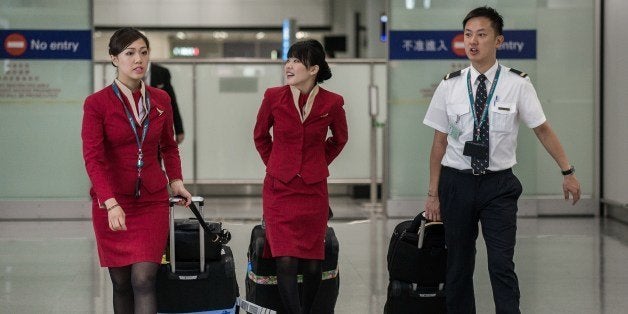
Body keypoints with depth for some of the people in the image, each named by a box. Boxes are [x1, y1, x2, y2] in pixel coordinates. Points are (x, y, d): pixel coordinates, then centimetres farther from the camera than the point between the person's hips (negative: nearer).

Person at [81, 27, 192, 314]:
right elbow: (93, 158, -15)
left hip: (152, 201, 2)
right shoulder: (97, 103, -7)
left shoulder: (160, 100, 5)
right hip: (111, 202, -1)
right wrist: (111, 204, -27)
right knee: (121, 283, 7)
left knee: (143, 279, -11)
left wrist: (175, 180, 5)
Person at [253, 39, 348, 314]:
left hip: (314, 191, 1)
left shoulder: (332, 103, -5)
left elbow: (339, 139, 15)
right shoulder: (273, 97, -4)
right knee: (286, 261, -10)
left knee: (312, 264, 3)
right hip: (279, 189, 0)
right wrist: (275, 165, 11)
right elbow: (260, 136, 13)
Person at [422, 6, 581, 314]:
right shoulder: (449, 86, -1)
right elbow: (440, 141, 3)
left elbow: (542, 129, 2)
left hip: (499, 185, -2)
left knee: (502, 266, -8)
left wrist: (567, 171, 2)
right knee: (458, 266, 8)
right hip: (457, 183, 2)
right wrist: (433, 193, 3)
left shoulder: (517, 83, -6)